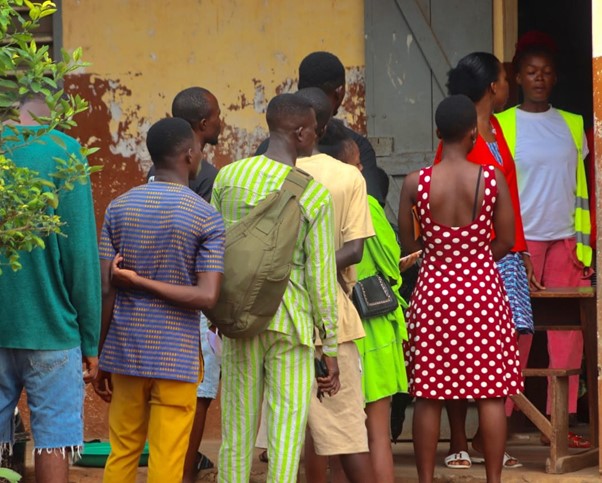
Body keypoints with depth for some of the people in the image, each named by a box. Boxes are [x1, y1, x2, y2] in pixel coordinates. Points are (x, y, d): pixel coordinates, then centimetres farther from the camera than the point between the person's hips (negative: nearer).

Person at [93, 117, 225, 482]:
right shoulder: (208, 218, -7)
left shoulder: (119, 208, 3)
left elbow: (105, 291, 1)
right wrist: (143, 283, -9)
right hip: (177, 356, -4)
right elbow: (208, 296, -17)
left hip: (126, 352, 4)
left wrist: (100, 359, 8)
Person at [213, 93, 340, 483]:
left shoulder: (229, 176, 2)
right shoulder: (315, 195, -8)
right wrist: (330, 349, 1)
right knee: (286, 435, -1)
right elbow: (321, 276, -6)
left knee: (237, 432, 10)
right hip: (291, 320, -4)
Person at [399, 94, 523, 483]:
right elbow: (506, 242, -3)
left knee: (429, 396, 7)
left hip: (434, 291, 1)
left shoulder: (415, 183, -9)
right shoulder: (492, 179, -10)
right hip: (483, 290, -1)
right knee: (491, 392, 6)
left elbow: (408, 243, 0)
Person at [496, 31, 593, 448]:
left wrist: (585, 243, 7)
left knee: (569, 334, 1)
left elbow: (580, 189, 13)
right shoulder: (500, 127, 1)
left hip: (566, 241, 3)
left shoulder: (572, 126, 11)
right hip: (519, 241, -3)